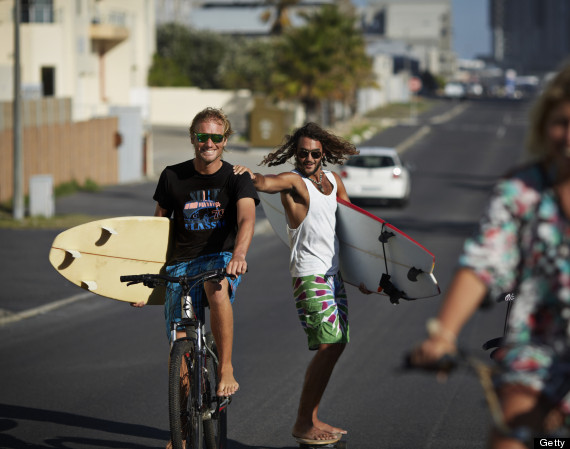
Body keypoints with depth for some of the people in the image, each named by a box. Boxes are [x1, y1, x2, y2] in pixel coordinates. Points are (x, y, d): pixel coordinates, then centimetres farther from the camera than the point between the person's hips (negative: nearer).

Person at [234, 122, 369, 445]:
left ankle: (313, 418, 17)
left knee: (336, 344, 8)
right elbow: (266, 183, -29)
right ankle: (303, 424, -9)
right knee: (328, 345, -15)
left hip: (334, 272, 8)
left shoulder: (333, 180, 13)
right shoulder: (292, 181, -8)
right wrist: (250, 175, -52)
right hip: (309, 273, -8)